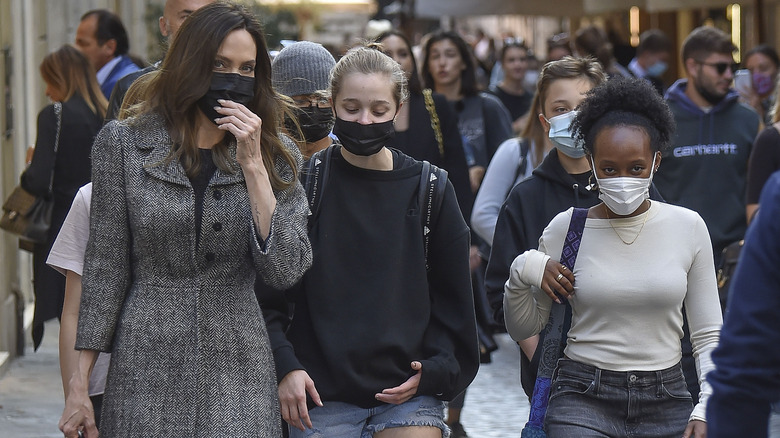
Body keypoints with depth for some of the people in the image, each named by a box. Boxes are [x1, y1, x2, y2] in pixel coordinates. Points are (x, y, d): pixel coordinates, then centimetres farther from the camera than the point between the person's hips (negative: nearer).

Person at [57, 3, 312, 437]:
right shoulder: (125, 144, 1)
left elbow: (285, 271, -8)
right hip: (146, 367, -1)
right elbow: (106, 267, 2)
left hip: (237, 367, 1)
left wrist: (252, 166, -13)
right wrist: (80, 384, -1)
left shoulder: (276, 156, 5)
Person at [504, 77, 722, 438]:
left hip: (666, 400, 1)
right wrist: (522, 272, -8)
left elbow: (708, 336, 7)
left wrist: (708, 408, -7)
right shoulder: (565, 228, 2)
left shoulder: (687, 227, 3)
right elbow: (523, 329, 11)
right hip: (584, 398, -1)